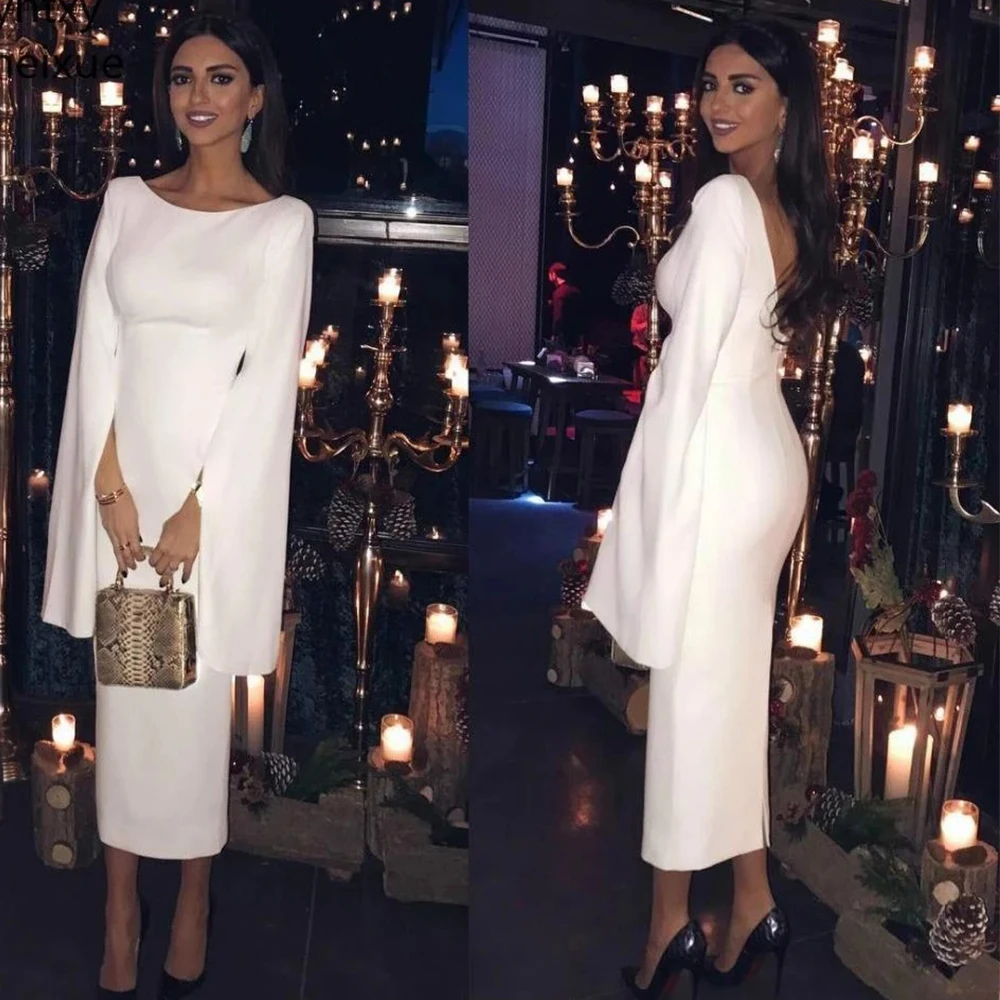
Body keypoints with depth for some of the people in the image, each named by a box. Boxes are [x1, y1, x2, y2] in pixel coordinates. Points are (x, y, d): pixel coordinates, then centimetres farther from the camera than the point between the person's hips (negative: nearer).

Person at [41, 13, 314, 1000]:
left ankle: (193, 897, 24)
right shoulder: (127, 200, 7)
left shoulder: (283, 220, -1)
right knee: (122, 693, 8)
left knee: (196, 694, 6)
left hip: (219, 483, -2)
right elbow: (96, 347, 2)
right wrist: (111, 487, -8)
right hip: (120, 475, 3)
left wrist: (195, 507, -11)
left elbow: (267, 373, -7)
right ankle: (120, 908, 21)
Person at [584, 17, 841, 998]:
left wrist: (662, 506, -13)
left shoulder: (723, 199, -15)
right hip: (768, 456, 9)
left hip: (713, 461, -9)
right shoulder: (794, 210, 12)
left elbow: (694, 357, -18)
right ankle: (750, 906, 27)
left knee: (691, 694, 2)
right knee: (735, 686, 15)